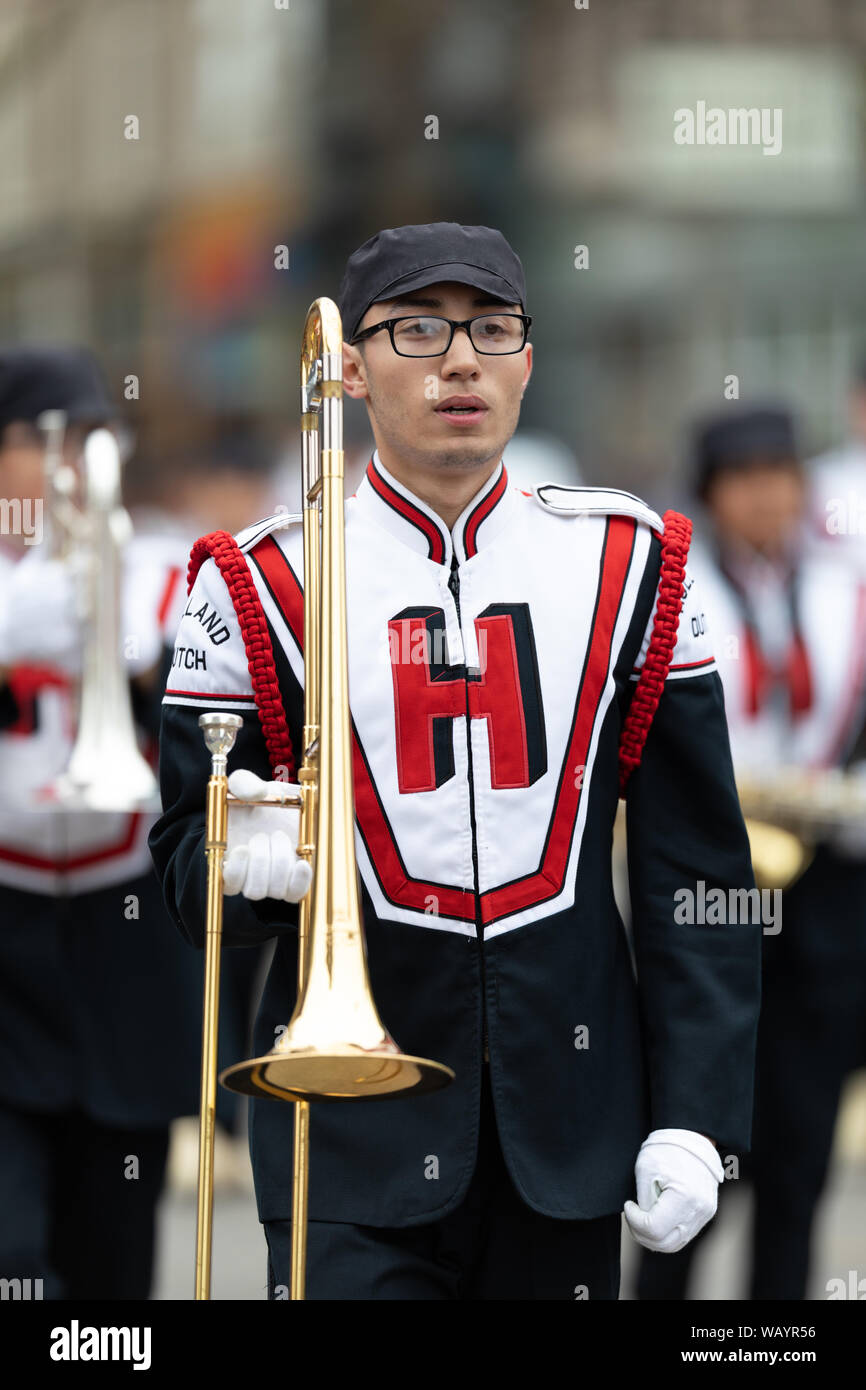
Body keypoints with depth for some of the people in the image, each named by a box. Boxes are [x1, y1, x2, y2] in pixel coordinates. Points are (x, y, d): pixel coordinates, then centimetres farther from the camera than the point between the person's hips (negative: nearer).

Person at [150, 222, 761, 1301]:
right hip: (352, 1133, -2)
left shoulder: (624, 565, 5)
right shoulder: (260, 582, -1)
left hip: (570, 1123, 2)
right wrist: (246, 863, -20)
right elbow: (187, 866, 4)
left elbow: (695, 864, 5)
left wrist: (694, 1118, -2)